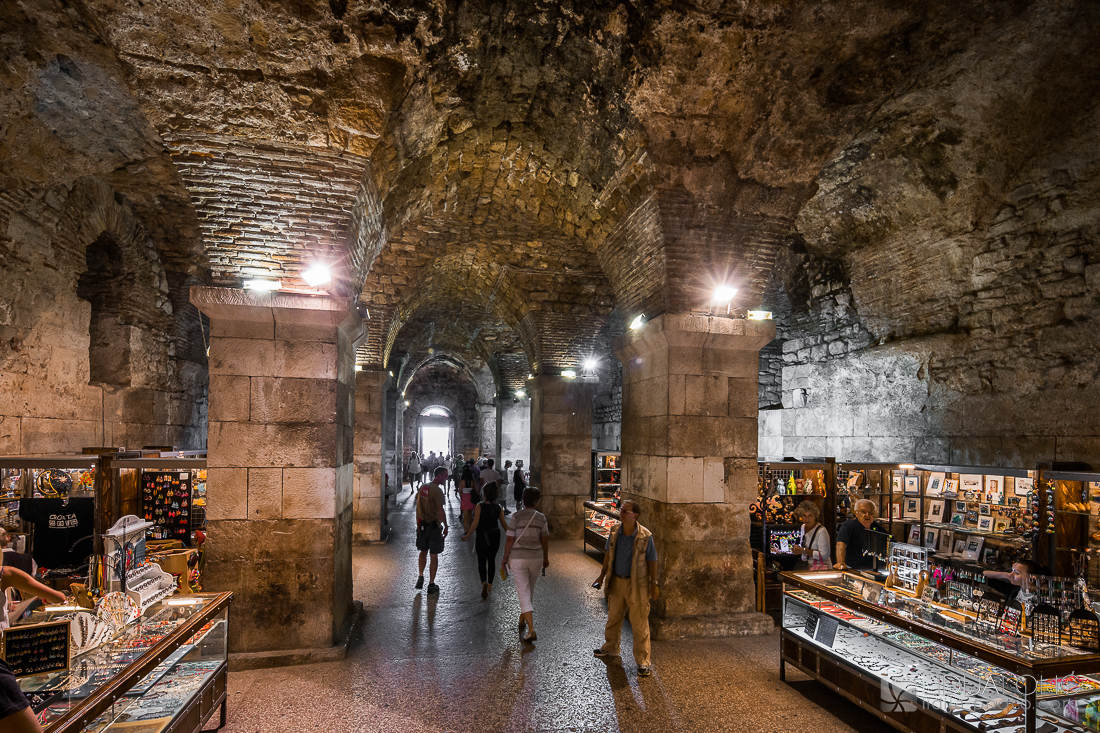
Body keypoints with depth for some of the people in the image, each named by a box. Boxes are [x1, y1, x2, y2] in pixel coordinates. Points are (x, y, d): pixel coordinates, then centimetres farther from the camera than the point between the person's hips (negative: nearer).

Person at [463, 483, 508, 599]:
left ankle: (484, 582, -13)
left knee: (481, 561, 8)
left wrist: (467, 535, -9)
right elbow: (504, 524, 0)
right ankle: (490, 584, 23)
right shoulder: (498, 507, -3)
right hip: (495, 536, 3)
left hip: (482, 537, -3)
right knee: (491, 560, 18)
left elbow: (475, 523, -17)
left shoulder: (480, 506, -14)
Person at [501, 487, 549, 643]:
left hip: (517, 560, -2)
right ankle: (522, 620, 41)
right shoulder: (541, 517, -6)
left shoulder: (516, 517, -10)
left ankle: (531, 630, -11)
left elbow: (510, 540, -9)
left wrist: (505, 559, 3)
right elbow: (545, 540, -1)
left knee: (524, 594, -1)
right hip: (536, 559, 2)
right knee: (529, 590, 24)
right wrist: (546, 559, 13)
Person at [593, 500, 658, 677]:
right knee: (613, 617, 21)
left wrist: (654, 584, -6)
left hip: (637, 585, -5)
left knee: (639, 624, 1)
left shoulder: (645, 536, -17)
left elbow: (652, 561, -9)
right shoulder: (615, 532, -4)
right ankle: (610, 648, 43)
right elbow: (608, 555, 9)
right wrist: (602, 576, 10)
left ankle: (643, 662, 12)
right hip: (617, 581, 5)